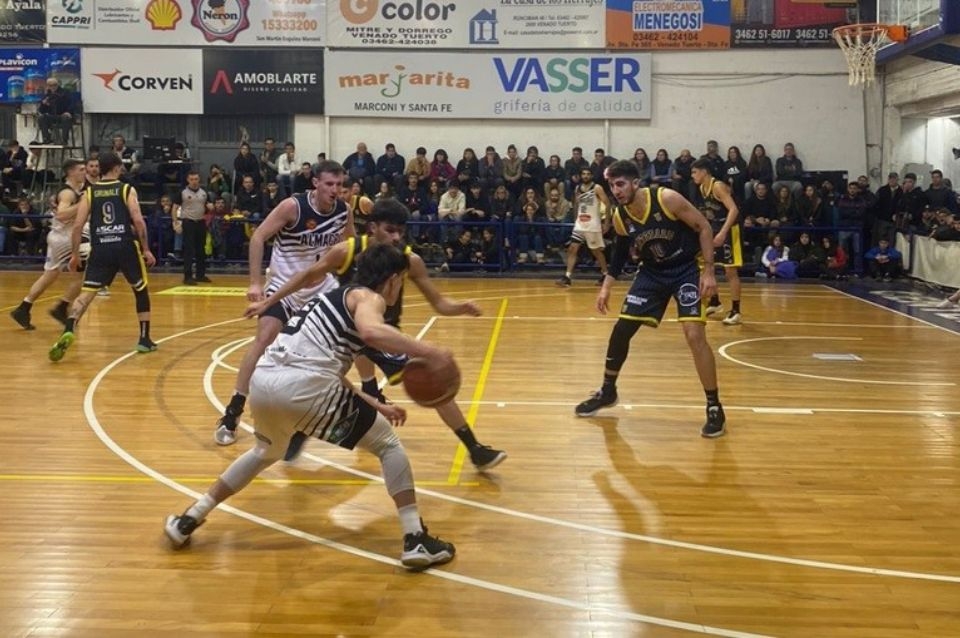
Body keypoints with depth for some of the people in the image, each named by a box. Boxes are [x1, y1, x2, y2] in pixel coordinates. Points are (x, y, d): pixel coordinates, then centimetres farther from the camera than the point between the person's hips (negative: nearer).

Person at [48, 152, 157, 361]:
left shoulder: (89, 192, 10)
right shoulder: (127, 189, 3)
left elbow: (77, 225, 3)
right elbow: (138, 221, -8)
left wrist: (75, 254, 10)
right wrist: (146, 249, 0)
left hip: (100, 249, 2)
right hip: (126, 246, -2)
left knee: (86, 293, -1)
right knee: (141, 290, 17)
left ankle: (68, 331, -26)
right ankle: (145, 340, 17)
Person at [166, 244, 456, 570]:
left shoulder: (337, 298, 32)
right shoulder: (368, 298, 7)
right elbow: (371, 331, -19)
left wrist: (376, 406, 36)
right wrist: (428, 351, -15)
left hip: (262, 381, 8)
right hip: (301, 385, -8)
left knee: (266, 453, 38)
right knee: (389, 445, 9)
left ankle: (188, 520, 39)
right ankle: (416, 541, 2)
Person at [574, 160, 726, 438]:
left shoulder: (667, 198, -25)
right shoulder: (619, 217, -9)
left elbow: (703, 227, -17)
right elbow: (621, 251, 10)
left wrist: (708, 271, -22)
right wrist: (607, 286, 4)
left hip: (688, 267, -5)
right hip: (653, 271, 5)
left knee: (694, 334, -18)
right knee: (621, 329, 4)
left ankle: (714, 408, -6)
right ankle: (607, 391, 26)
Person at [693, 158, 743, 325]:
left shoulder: (718, 186, -21)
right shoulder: (702, 188, 6)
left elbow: (734, 210, -30)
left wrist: (723, 233, -37)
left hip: (729, 229, -9)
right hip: (715, 229, 9)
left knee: (731, 271, -6)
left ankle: (736, 311, -1)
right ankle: (714, 302, 25)